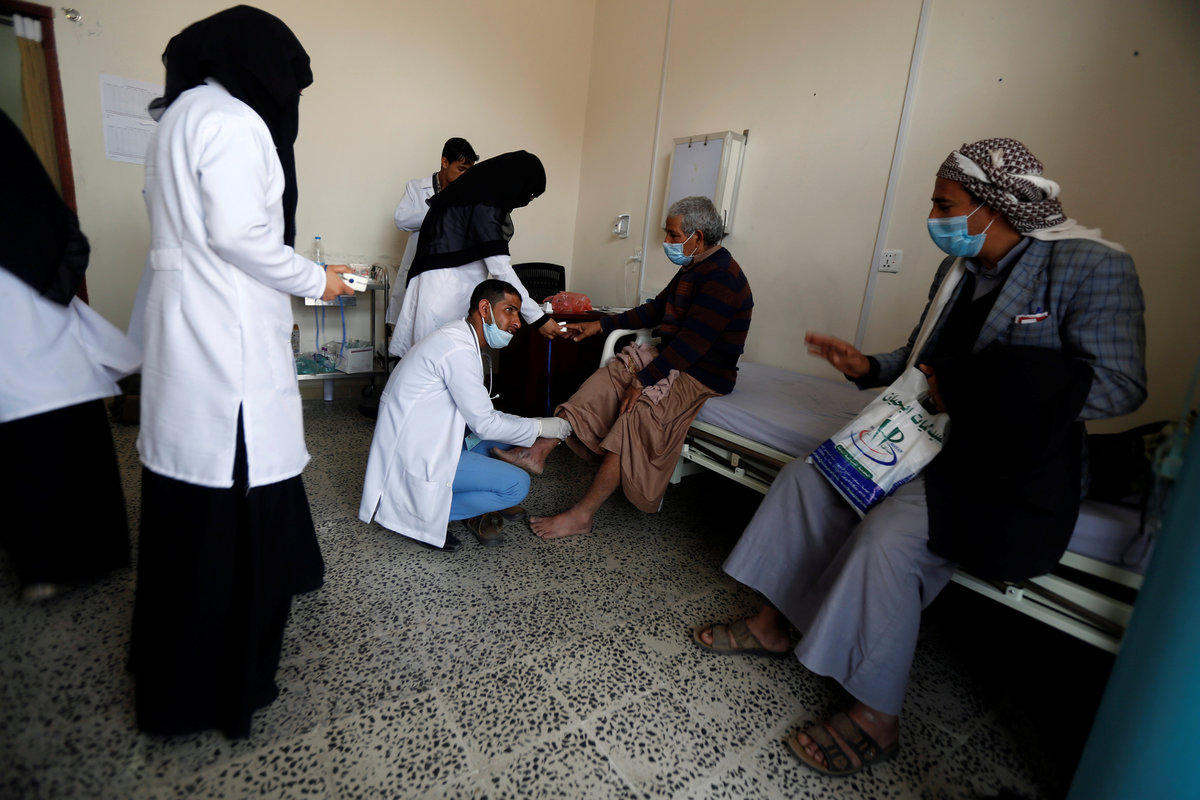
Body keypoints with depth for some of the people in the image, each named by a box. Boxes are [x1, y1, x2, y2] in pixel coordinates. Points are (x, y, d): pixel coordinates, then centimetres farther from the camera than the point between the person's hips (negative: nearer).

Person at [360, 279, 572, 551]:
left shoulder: (459, 337, 12)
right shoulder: (459, 350, -20)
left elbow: (478, 412, 15)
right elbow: (484, 424, -17)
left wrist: (529, 423, 8)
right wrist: (540, 427, -7)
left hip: (421, 444, 10)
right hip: (413, 457, -10)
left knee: (505, 425, 15)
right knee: (517, 485, -14)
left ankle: (476, 512, 10)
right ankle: (423, 511, -5)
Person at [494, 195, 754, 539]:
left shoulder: (722, 279, -20)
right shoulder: (693, 267, 12)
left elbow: (691, 343, -27)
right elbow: (655, 309, 19)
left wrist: (643, 380, -28)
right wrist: (601, 325, 15)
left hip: (701, 376, -9)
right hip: (669, 356, 9)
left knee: (637, 413, -28)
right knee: (607, 378, -9)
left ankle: (582, 515, -24)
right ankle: (540, 451, -14)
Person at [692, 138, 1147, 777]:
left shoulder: (1091, 266, -10)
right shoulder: (958, 270, 12)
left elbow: (1119, 383, -16)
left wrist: (965, 393, -21)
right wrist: (868, 368, 1)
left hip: (1013, 469, -7)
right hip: (930, 438, 8)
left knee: (889, 537, -29)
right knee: (806, 477, -6)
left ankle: (876, 719, -9)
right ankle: (771, 625, 6)